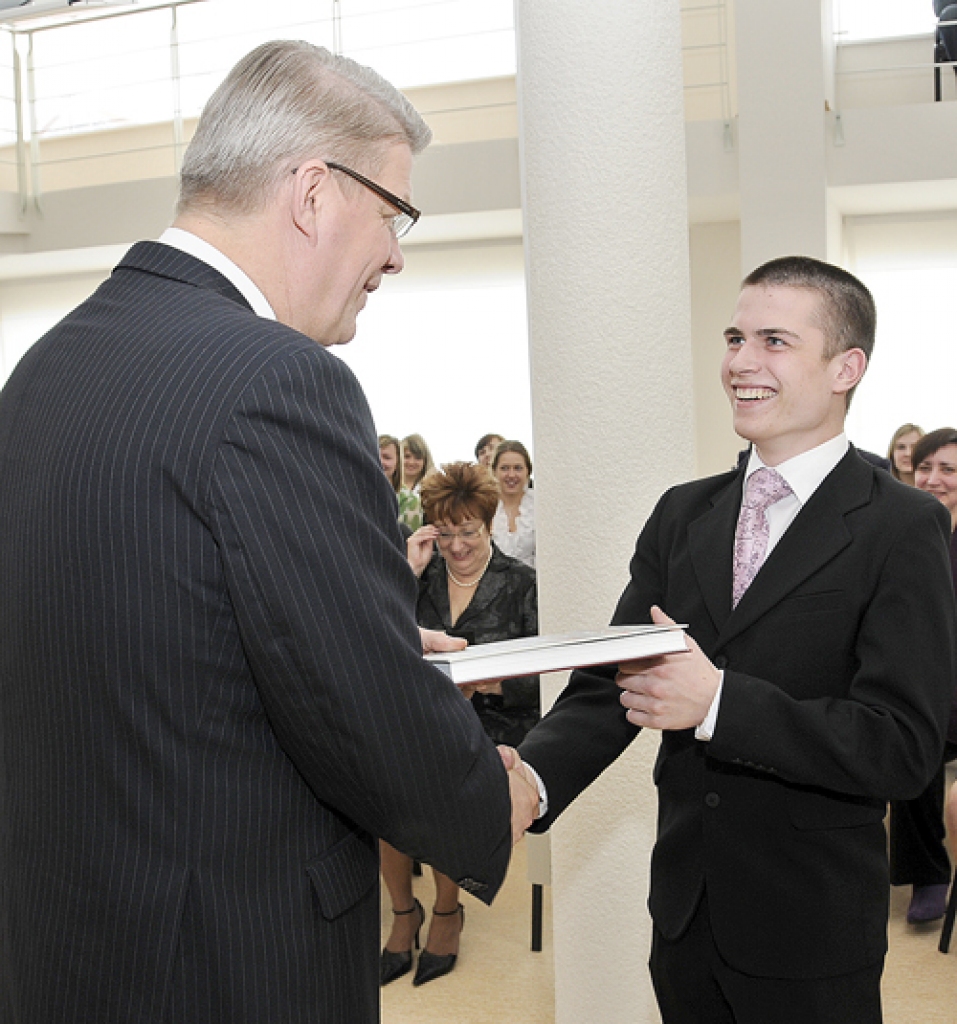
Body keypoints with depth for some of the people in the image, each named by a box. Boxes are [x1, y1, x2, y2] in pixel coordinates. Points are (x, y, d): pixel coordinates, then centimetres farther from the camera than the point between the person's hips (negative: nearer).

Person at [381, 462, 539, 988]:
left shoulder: (521, 583, 1)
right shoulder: (421, 575, 11)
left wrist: (501, 683, -22)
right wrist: (408, 574, -5)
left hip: (493, 721, -3)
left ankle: (447, 911, -2)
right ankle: (403, 911, -4)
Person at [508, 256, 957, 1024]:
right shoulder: (682, 514, 4)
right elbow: (609, 682, -1)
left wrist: (718, 703, -28)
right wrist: (533, 776, -21)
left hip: (809, 939, -4)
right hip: (685, 919, 5)